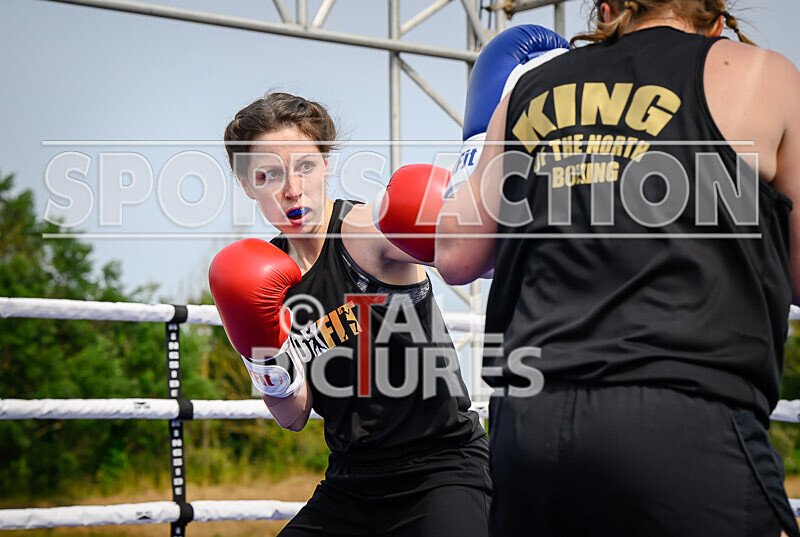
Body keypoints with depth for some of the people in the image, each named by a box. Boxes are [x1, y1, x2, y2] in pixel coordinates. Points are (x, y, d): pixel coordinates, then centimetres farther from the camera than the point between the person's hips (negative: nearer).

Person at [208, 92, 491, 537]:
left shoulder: (367, 231, -12)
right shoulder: (269, 274, 5)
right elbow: (295, 417, 4)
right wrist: (270, 370, -15)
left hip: (442, 464, -6)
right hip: (352, 481, 6)